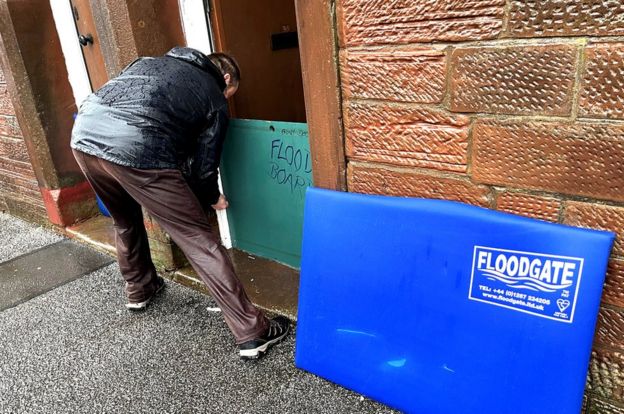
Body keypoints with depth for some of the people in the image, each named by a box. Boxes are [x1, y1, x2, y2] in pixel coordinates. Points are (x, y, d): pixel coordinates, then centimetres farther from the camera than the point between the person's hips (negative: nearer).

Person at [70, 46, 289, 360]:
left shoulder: (153, 61, 31)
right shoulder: (216, 100, 16)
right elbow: (203, 166, 13)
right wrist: (213, 199, 35)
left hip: (83, 134, 7)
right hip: (136, 151, -6)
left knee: (125, 222, 31)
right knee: (199, 240, 0)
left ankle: (139, 291, 51)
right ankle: (252, 333, 4)